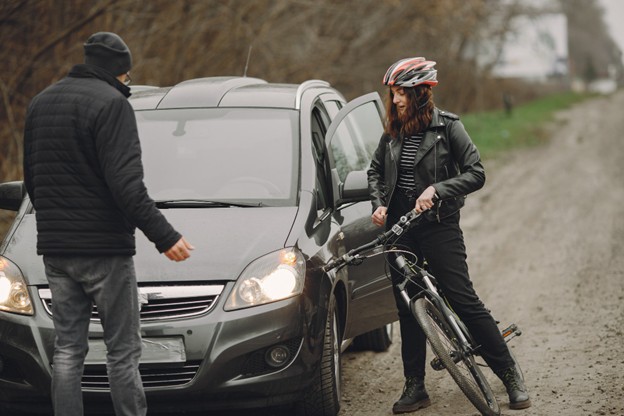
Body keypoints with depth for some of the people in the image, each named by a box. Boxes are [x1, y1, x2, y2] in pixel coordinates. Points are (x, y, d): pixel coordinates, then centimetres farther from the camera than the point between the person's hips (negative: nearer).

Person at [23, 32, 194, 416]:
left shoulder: (41, 103, 13)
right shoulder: (111, 103, -12)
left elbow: (31, 178, 19)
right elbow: (125, 183, -20)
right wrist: (164, 236, -19)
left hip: (55, 251, 7)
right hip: (105, 248, -7)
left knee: (68, 349, 9)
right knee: (123, 351, -1)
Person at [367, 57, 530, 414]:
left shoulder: (447, 126, -8)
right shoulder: (393, 132, 7)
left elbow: (476, 174, -12)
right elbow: (375, 171, 20)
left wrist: (436, 190, -23)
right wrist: (379, 204, 3)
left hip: (438, 224, -5)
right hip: (400, 226, 5)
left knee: (464, 300, -6)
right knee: (407, 307, 7)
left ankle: (511, 375, 4)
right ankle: (415, 387, 14)